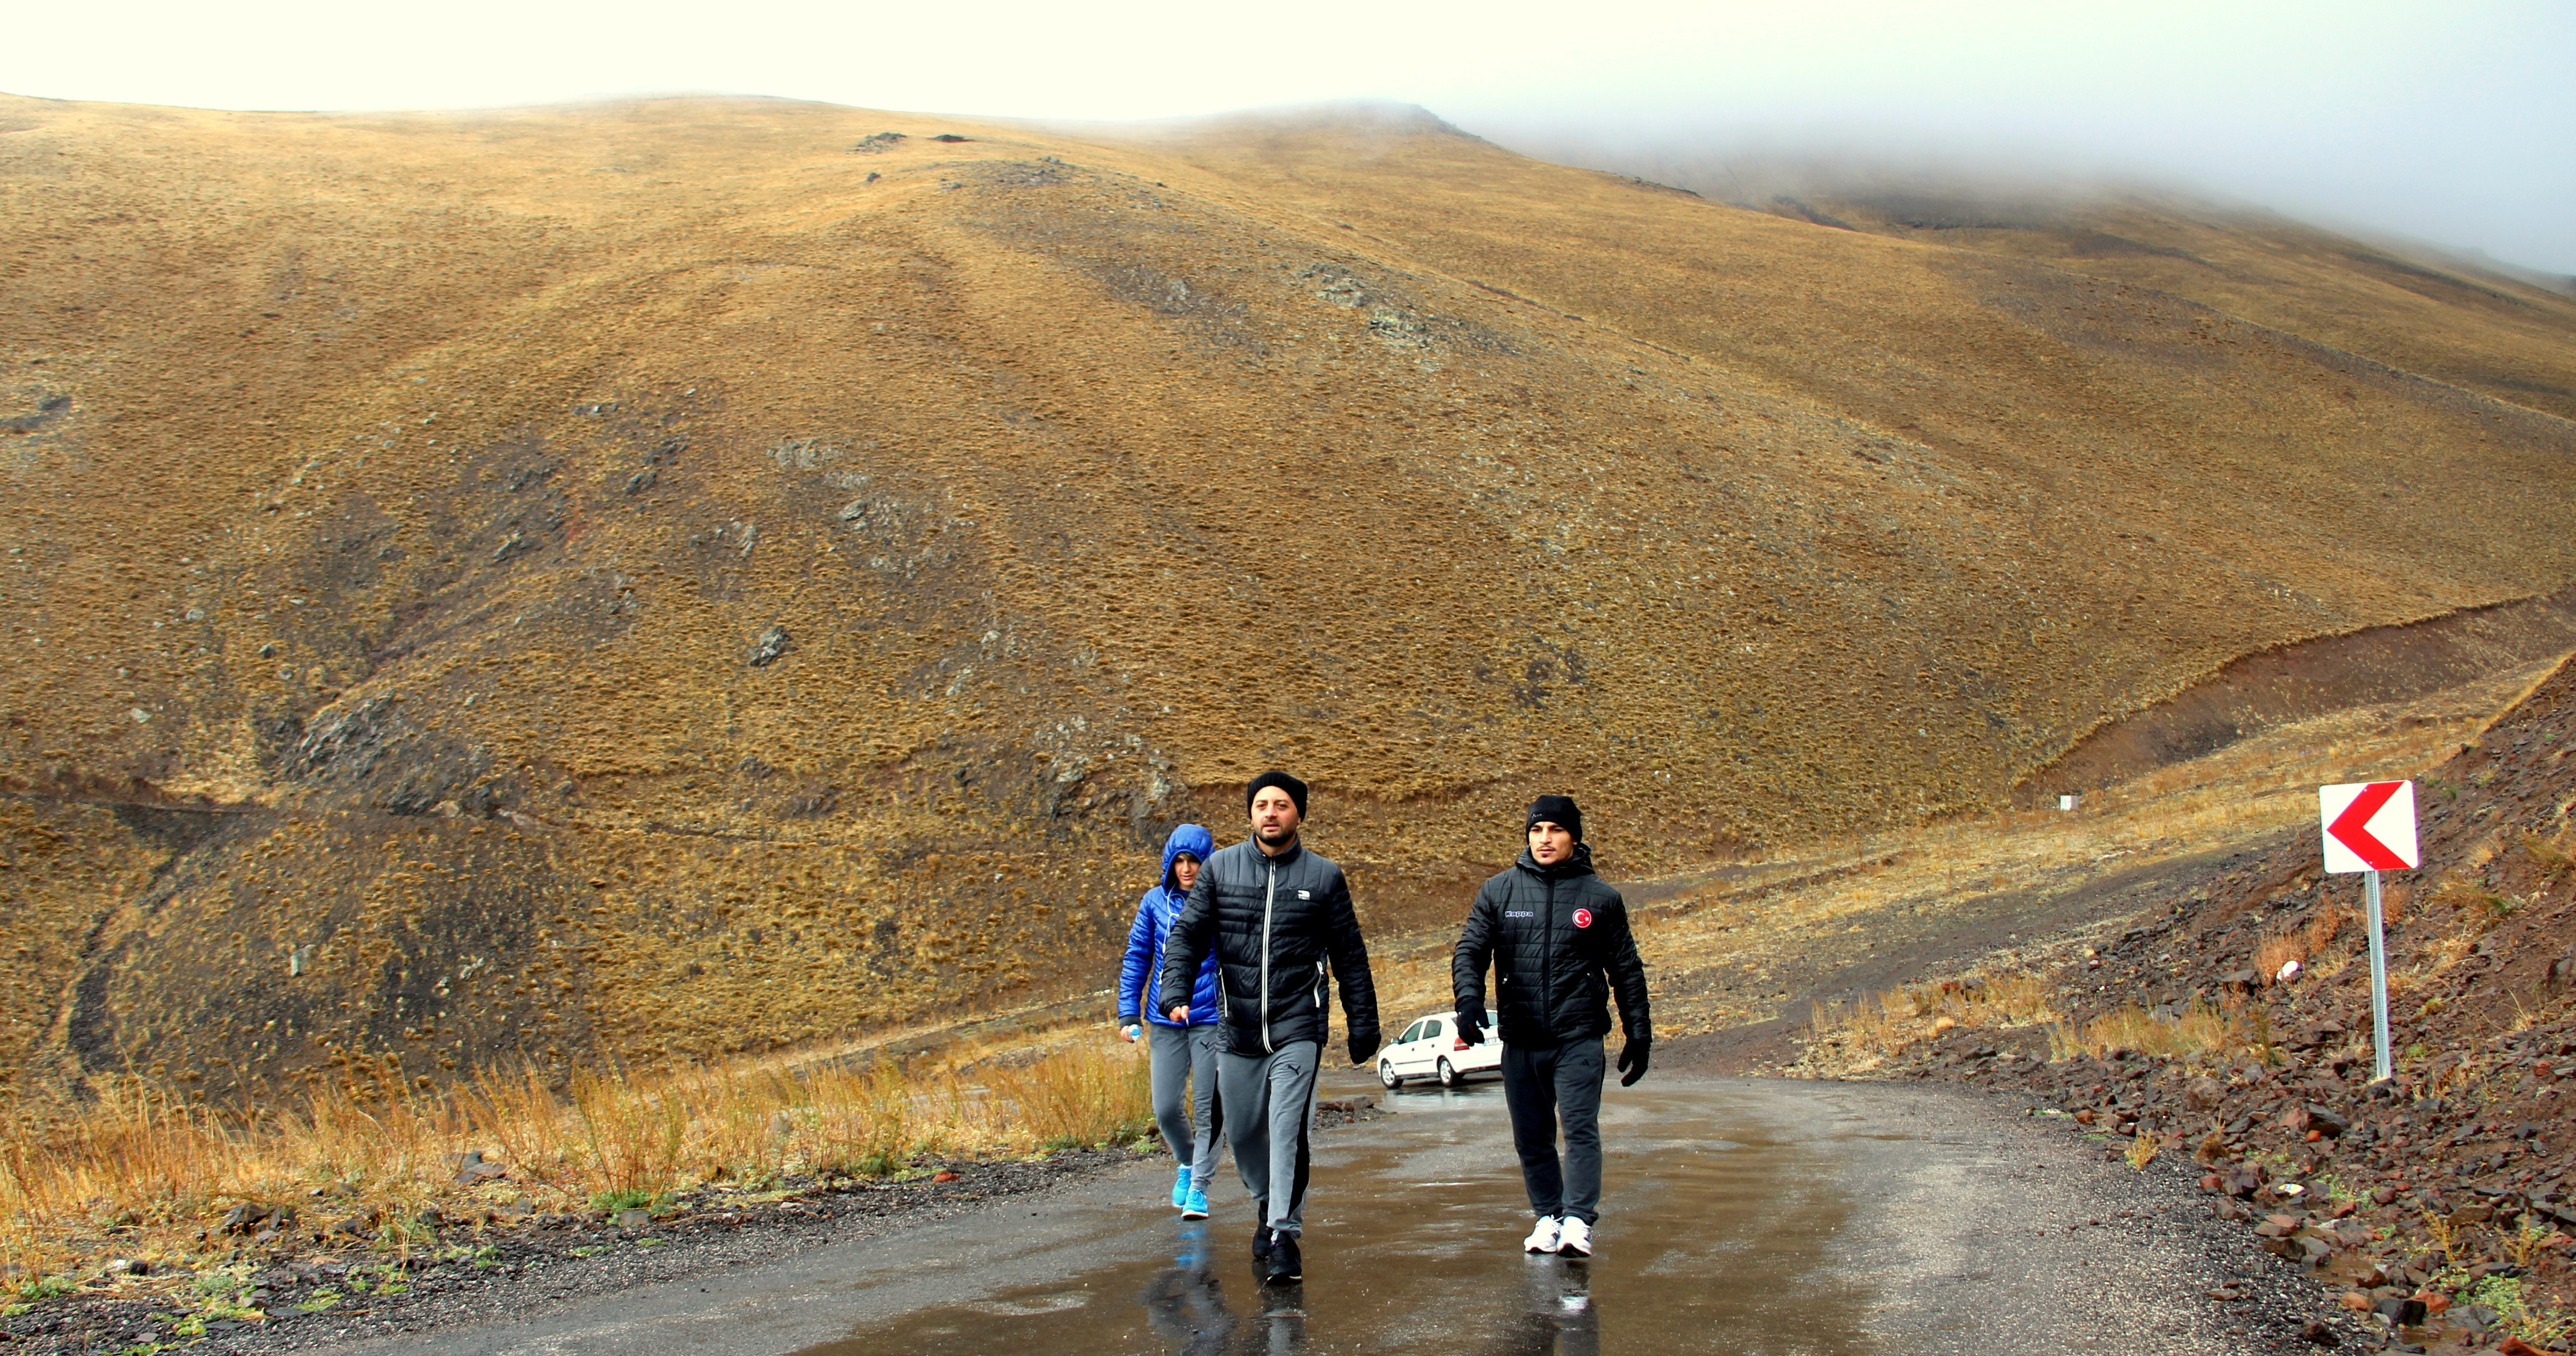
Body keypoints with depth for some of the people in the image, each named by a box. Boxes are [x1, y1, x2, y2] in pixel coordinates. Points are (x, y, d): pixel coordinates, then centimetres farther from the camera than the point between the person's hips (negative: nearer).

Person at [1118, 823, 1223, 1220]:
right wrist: (1129, 1013, 5)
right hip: (1165, 1020, 3)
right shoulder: (1156, 902, 4)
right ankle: (1187, 1163, 32)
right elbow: (1136, 959, 10)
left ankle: (1200, 1187, 9)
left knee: (1207, 1107, -1)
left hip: (1211, 1019, -2)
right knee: (1166, 1108, 4)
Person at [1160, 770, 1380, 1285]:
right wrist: (1175, 987, -11)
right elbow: (1188, 933, 6)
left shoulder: (1324, 876, 3)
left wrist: (1364, 1025, 7)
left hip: (1298, 1028, -3)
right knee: (1243, 1132, 10)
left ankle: (1286, 1234, -10)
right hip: (1238, 1029, 3)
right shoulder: (1220, 868, 6)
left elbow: (1350, 956, 8)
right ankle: (1267, 1208, 34)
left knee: (1288, 1130, -13)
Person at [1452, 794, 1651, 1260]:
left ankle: (1578, 1221, -15)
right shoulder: (1499, 892, 7)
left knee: (1581, 1128, -13)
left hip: (1579, 1035, -2)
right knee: (1532, 1137, 7)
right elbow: (1469, 950, 4)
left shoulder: (1601, 897, 6)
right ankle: (1547, 1217, 17)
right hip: (1520, 1039, 2)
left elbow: (1627, 971, 12)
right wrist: (1469, 998, -16)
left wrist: (1639, 1034, 10)